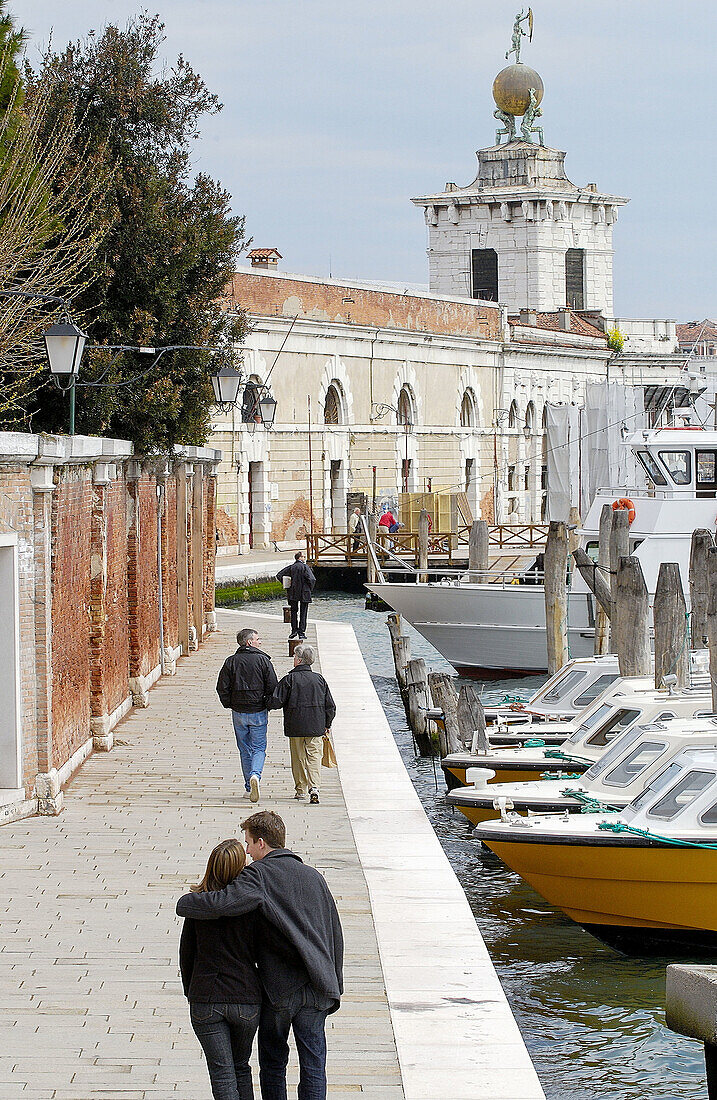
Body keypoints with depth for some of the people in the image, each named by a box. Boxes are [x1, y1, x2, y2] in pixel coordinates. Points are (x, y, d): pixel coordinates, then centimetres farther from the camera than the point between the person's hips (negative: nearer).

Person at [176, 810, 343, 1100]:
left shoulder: (260, 874, -9)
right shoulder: (314, 877, 10)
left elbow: (223, 903, -26)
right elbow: (335, 935, 15)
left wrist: (184, 903, -6)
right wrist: (333, 989, 21)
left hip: (278, 989, -4)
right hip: (317, 988, 4)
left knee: (272, 1064, 13)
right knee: (313, 1067, 5)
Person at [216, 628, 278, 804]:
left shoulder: (231, 662, 0)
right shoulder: (263, 660, -5)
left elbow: (222, 687, -2)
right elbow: (273, 686, -7)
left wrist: (229, 704, 12)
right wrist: (267, 703, 9)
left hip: (238, 712, 2)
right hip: (258, 711, -2)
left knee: (245, 750, 11)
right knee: (259, 748, 4)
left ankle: (249, 788, 12)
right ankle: (255, 775, -24)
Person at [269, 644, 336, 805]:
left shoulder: (289, 680, -8)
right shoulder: (319, 679, 2)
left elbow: (276, 702, -11)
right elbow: (330, 705, 5)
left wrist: (268, 705, 12)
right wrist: (327, 724, 17)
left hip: (295, 727, -2)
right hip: (316, 726, 2)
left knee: (298, 757, 10)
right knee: (314, 757, 1)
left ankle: (301, 790, 15)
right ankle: (314, 787, -16)